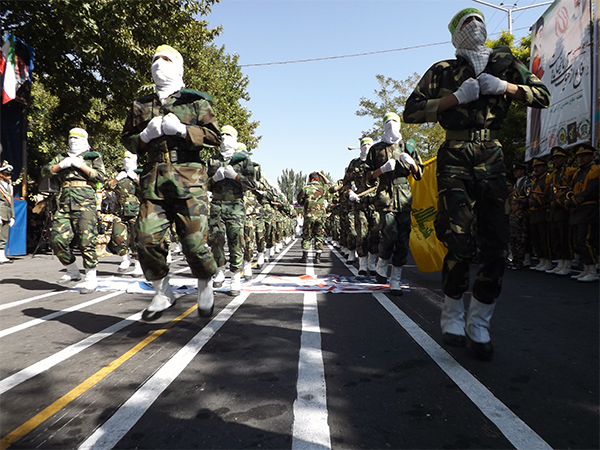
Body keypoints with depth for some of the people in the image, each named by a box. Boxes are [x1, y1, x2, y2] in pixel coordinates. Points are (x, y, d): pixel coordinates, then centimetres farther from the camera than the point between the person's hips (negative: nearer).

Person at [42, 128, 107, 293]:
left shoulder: (93, 157, 12)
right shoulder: (62, 157, 25)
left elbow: (101, 176, -2)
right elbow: (45, 171, 15)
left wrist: (80, 165, -6)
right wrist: (61, 165, 0)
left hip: (85, 202, -5)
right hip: (64, 203, 5)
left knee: (86, 240, -12)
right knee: (57, 239, -2)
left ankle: (91, 278, -6)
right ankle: (72, 272, 16)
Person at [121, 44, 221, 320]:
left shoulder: (196, 101, 9)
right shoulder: (141, 106, 20)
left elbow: (214, 137, 2)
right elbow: (127, 140, 22)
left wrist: (182, 129, -10)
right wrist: (146, 135, 1)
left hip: (189, 178, -3)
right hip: (153, 179, 4)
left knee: (194, 240, -6)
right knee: (148, 240, -5)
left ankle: (205, 289, 20)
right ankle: (163, 293, 15)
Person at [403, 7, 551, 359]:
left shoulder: (505, 64, 18)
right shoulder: (443, 71, 10)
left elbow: (543, 96, 14)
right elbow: (412, 112, 2)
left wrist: (504, 86, -2)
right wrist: (456, 97, -8)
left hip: (492, 161, 3)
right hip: (455, 161, -3)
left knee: (496, 247, -3)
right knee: (460, 243, -16)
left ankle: (479, 324, 12)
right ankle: (453, 315, 6)